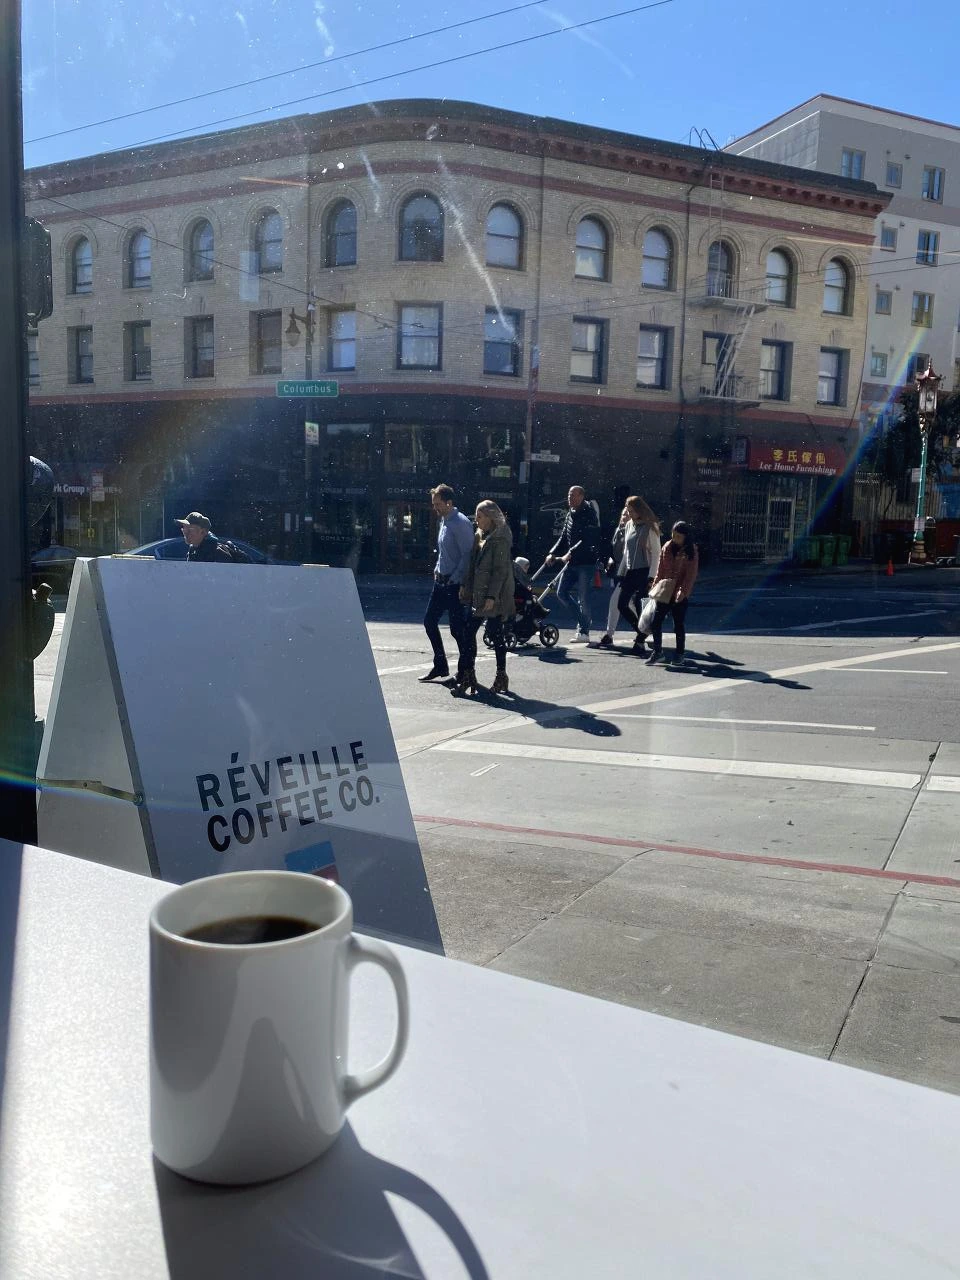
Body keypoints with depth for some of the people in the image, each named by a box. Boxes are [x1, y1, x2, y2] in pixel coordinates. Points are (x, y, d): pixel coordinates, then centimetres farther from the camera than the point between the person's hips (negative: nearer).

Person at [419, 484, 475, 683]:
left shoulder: (460, 523, -15)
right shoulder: (443, 521, 13)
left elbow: (467, 555, -19)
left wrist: (455, 580, -20)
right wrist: (438, 570, 13)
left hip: (454, 584, -10)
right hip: (441, 582, 10)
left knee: (457, 628, -2)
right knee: (429, 621, 13)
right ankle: (440, 666, 24)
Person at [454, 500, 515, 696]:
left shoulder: (500, 539, -12)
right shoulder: (480, 536, 14)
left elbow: (500, 570, -17)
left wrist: (492, 596, -21)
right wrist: (465, 586, 13)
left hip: (493, 595, -8)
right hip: (477, 594, 8)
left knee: (495, 633, 0)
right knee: (468, 631, 4)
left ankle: (501, 676, 13)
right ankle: (467, 676, 9)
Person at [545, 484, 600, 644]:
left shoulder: (589, 514, -11)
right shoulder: (570, 515, 14)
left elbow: (587, 540, -20)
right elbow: (564, 537, 17)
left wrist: (570, 553, -23)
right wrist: (552, 553, 5)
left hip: (586, 561, -8)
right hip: (572, 562, 8)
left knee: (583, 597, -5)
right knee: (561, 593, 8)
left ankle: (583, 632, 5)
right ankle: (583, 620, 24)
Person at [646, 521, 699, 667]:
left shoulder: (692, 552, -4)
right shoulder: (667, 548, 5)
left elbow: (691, 575, -8)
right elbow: (660, 569, 9)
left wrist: (683, 591, -16)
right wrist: (655, 586, 4)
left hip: (680, 594, -3)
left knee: (679, 624, 5)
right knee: (656, 620, -1)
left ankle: (680, 654, 16)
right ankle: (657, 651, 11)